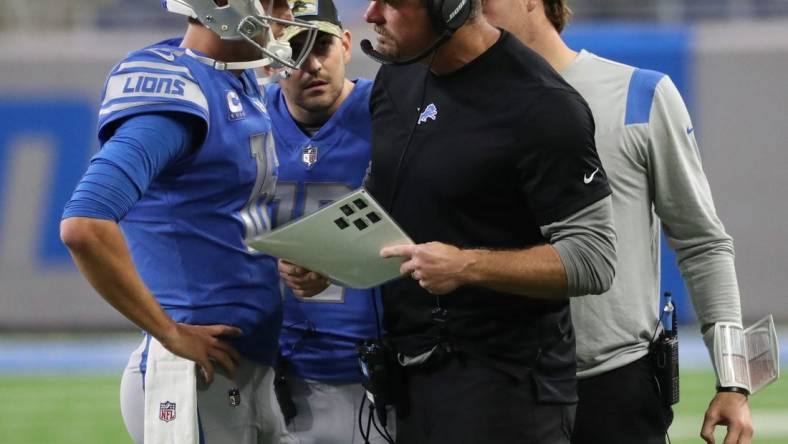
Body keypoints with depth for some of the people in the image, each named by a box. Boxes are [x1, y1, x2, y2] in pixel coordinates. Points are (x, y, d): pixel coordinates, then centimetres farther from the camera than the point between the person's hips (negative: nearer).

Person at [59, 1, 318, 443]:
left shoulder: (243, 85, 12)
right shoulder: (176, 92, -16)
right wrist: (172, 334, -19)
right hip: (200, 373, -9)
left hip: (254, 369, 9)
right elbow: (85, 227, -28)